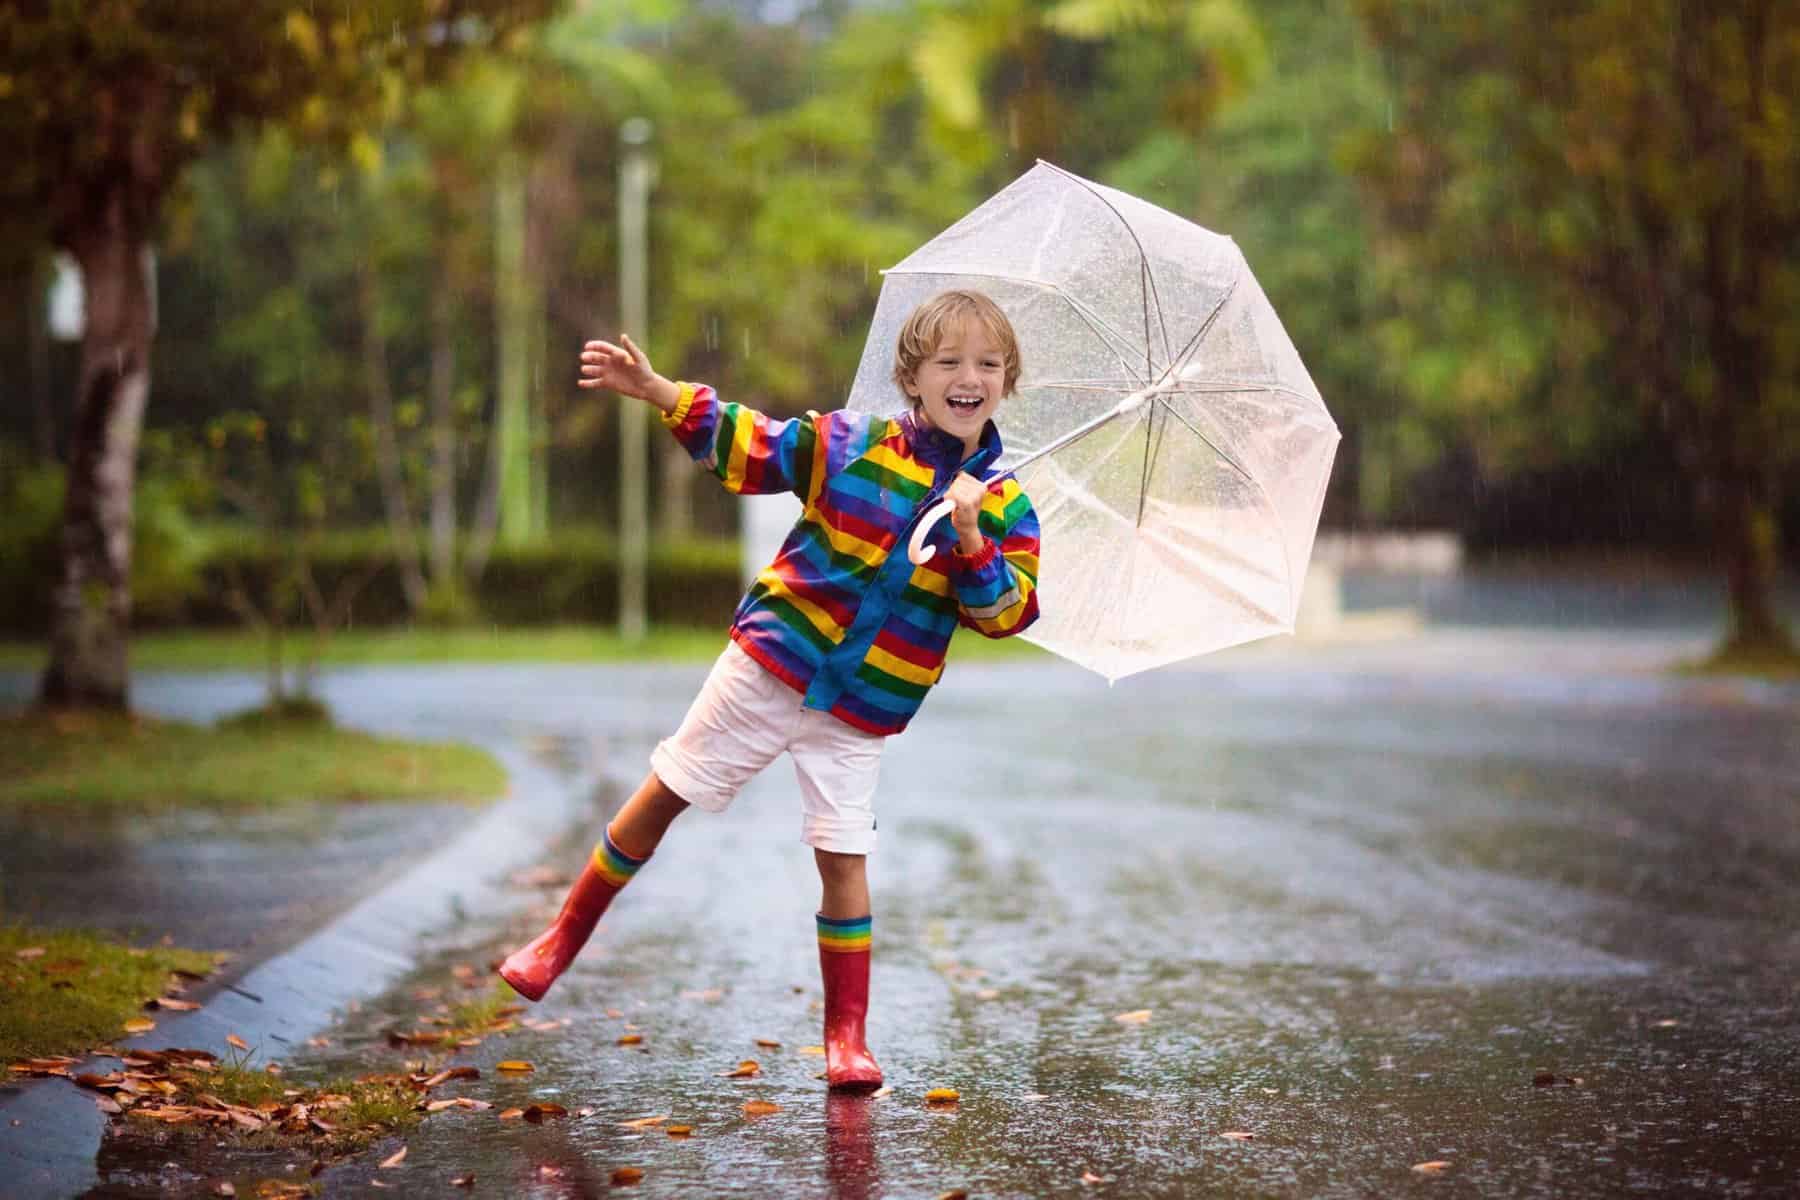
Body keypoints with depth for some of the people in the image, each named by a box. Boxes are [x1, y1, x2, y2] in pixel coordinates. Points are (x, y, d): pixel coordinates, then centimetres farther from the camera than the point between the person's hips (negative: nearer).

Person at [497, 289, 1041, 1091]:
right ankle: (564, 939, 23)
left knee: (843, 858, -3)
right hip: (771, 661, 0)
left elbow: (1008, 612, -7)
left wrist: (970, 540, -23)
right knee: (661, 796, 6)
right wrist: (658, 392, -5)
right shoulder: (848, 443, -3)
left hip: (862, 709, 0)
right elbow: (743, 445, 4)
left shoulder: (1005, 507, -1)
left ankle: (846, 1036, 10)